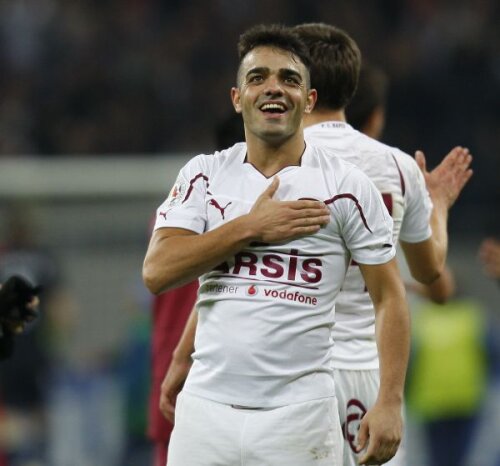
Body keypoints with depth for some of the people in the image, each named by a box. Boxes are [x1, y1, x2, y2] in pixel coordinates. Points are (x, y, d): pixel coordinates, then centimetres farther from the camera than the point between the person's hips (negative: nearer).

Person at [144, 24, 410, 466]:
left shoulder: (348, 185, 0)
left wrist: (391, 403, -8)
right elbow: (157, 272, -4)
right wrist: (250, 228, -11)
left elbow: (389, 297, 2)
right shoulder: (204, 175, 7)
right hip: (206, 408, 2)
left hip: (300, 413, -2)